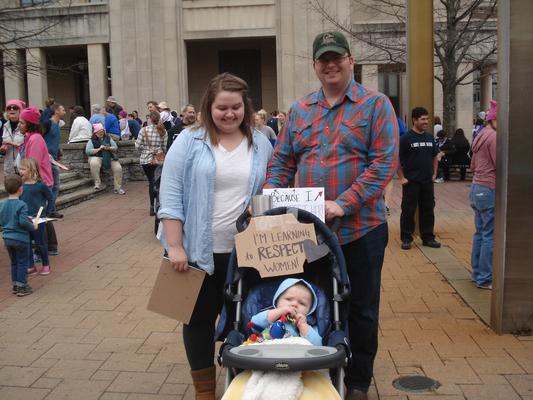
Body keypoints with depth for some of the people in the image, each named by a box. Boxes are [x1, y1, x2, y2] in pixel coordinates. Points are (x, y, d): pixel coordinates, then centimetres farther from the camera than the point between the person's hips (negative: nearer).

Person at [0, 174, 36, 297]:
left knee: (14, 263, 18)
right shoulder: (21, 205, -18)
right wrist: (33, 227, -8)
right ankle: (22, 287, 10)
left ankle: (15, 285, 25)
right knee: (22, 263, 6)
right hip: (20, 238, -6)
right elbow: (23, 222, -24)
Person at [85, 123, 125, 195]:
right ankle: (97, 183, -26)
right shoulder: (92, 140, 5)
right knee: (94, 163, -38)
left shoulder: (108, 138, 17)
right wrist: (99, 149, -15)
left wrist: (109, 148, -9)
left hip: (109, 157, 3)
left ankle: (118, 188, -7)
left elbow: (116, 147, 12)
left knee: (118, 168, -19)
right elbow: (87, 151, -7)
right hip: (97, 157, -3)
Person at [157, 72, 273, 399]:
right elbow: (171, 196, -7)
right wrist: (175, 246, -12)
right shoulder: (189, 142, -3)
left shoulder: (261, 144, 7)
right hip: (199, 251, -2)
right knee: (200, 319, 9)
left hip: (246, 252, 2)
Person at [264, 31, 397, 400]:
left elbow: (384, 163, -13)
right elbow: (282, 161, 11)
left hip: (360, 227, -3)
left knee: (361, 308, 10)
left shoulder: (375, 105, -4)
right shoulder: (300, 110, 10)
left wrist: (344, 204, -21)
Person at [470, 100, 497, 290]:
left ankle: (477, 273, 23)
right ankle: (485, 279, 2)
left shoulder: (480, 136, 14)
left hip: (477, 187, 10)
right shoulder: (494, 137, -14)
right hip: (490, 190, -9)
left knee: (480, 233, 15)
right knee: (490, 236, -3)